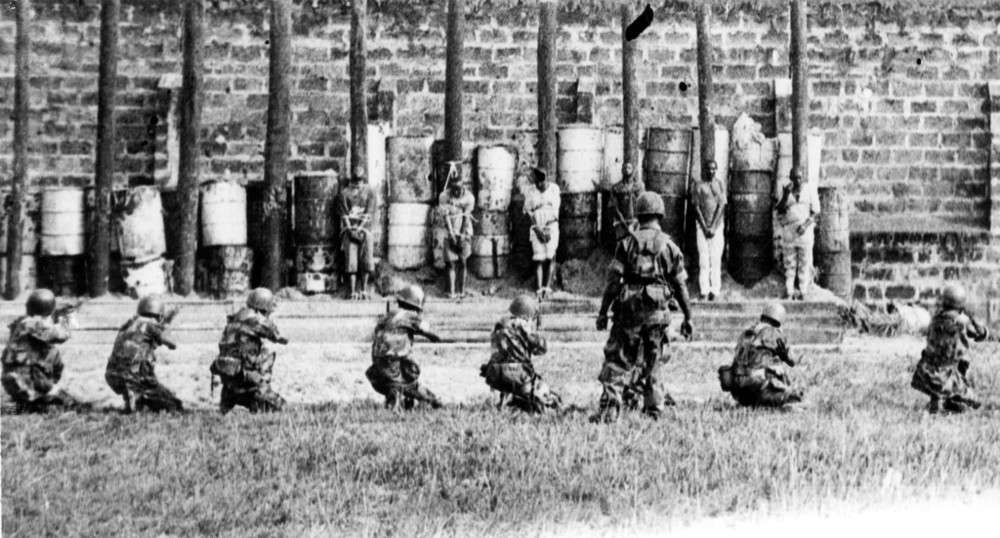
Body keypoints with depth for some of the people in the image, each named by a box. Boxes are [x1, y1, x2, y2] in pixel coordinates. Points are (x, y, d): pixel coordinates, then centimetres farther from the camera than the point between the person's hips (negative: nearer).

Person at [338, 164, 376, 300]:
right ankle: (352, 291, -20)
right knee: (351, 257, -18)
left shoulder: (369, 192, 11)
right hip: (349, 227, -1)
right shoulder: (344, 193, 10)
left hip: (364, 227, 1)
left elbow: (369, 213, 3)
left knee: (367, 253, -20)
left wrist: (360, 228, -10)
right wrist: (350, 229, -11)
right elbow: (343, 214, 3)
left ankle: (364, 288, -13)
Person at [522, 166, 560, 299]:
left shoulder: (554, 189, 4)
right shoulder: (529, 191, 1)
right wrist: (538, 229, -10)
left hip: (552, 226, 1)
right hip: (537, 227, -1)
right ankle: (539, 290, -8)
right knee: (538, 259, -7)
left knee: (549, 258, -6)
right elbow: (529, 211, -1)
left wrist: (548, 228, -6)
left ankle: (547, 287, 0)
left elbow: (556, 210, 5)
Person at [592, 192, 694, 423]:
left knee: (618, 359, 0)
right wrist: (687, 317, 13)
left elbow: (613, 280, -4)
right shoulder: (669, 246, 4)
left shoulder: (627, 243, 0)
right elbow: (680, 286, 5)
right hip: (656, 310, 2)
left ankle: (609, 409, -9)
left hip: (628, 309, -2)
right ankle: (654, 406, 18)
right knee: (652, 360, 16)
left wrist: (603, 312, 1)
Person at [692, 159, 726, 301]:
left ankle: (714, 290, -6)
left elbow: (721, 206, -1)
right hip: (702, 225, 0)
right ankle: (704, 292, -7)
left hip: (717, 225, 0)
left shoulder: (720, 184, 6)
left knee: (716, 258, -5)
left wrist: (713, 227, -9)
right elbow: (697, 207, 0)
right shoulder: (699, 185, 5)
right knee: (703, 258, -6)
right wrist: (705, 227, -8)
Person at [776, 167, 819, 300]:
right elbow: (780, 210, -1)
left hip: (805, 230, -2)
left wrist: (806, 224, -15)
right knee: (789, 262, 1)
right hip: (788, 229, 2)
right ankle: (789, 292, 1)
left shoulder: (810, 191, 3)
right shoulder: (785, 191, 8)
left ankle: (803, 291, -3)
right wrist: (786, 194, -13)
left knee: (805, 262, -4)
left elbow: (815, 212, 0)